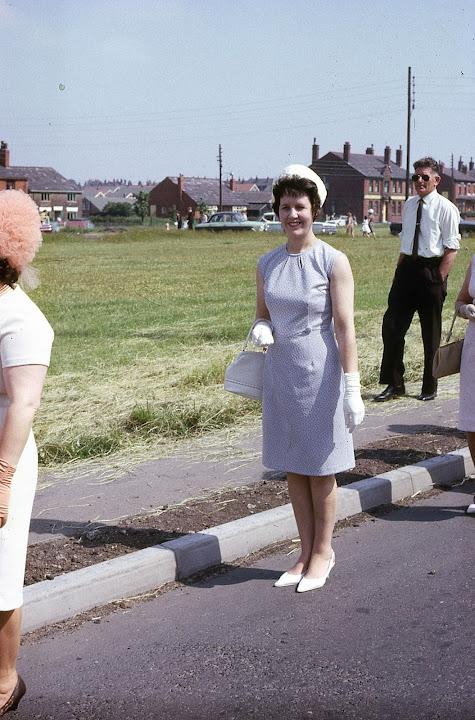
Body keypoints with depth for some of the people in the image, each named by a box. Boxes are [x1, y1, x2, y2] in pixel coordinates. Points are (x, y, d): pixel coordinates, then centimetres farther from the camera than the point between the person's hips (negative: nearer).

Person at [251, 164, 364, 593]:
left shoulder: (333, 261, -9)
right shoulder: (268, 263, 5)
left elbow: (345, 328, -11)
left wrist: (352, 387, -14)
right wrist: (260, 329, -7)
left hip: (319, 376, -5)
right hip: (280, 375, 5)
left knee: (320, 469, 6)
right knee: (293, 468, 12)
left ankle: (322, 552, 23)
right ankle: (306, 553, 25)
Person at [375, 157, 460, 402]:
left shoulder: (445, 208, -8)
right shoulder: (409, 205, 10)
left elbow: (451, 248, -9)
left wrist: (439, 279, -15)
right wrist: (400, 270, 11)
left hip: (432, 270, -5)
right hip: (406, 269, 5)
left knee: (431, 333, 7)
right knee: (392, 327, 3)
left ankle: (430, 387, 21)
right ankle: (394, 384, 14)